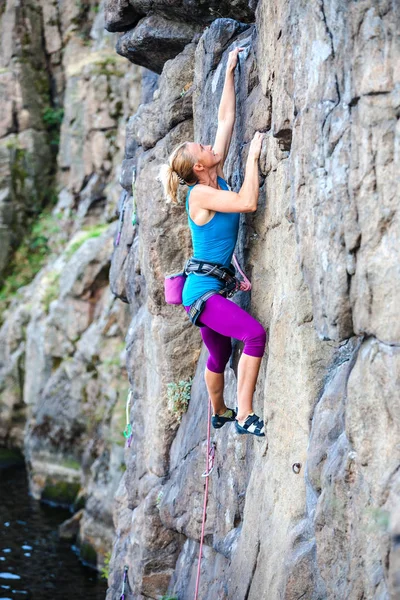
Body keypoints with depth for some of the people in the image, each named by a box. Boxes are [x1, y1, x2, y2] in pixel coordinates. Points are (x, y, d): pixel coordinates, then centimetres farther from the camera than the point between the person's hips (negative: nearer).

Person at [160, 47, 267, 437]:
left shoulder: (216, 180, 7)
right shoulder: (200, 193, -15)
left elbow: (226, 118, 10)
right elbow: (248, 203, -26)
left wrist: (230, 71, 11)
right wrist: (253, 155, -19)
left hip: (212, 288, 10)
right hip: (203, 289, -9)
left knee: (219, 354, 23)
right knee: (255, 334, -25)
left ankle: (220, 414, 42)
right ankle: (244, 416, -25)